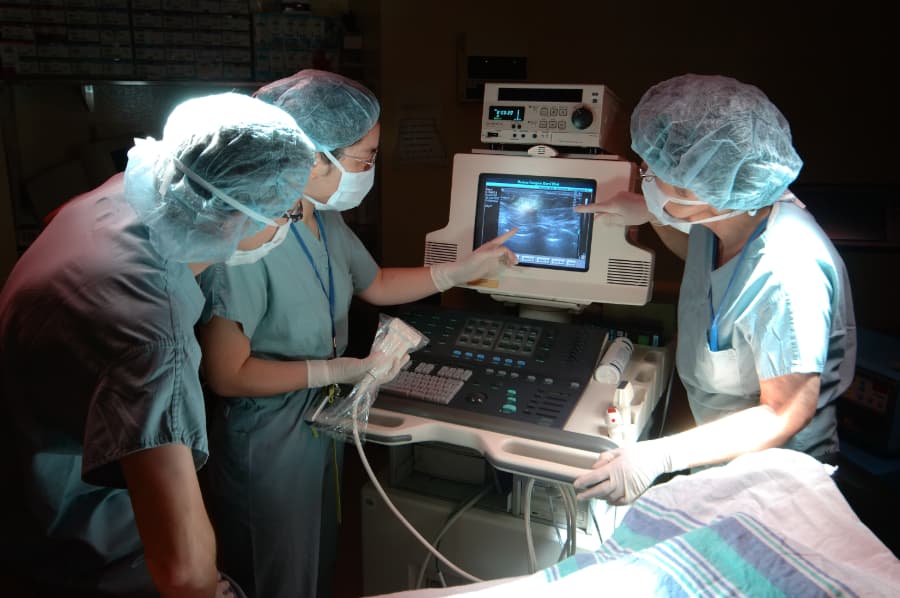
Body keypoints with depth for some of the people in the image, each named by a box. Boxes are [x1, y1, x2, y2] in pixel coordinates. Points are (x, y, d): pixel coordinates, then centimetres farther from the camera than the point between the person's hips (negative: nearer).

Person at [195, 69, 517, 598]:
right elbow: (226, 373, -27)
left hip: (323, 424, 8)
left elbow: (375, 284, 13)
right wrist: (340, 370, -22)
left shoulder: (327, 221, -2)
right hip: (266, 442, -8)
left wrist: (466, 269, 8)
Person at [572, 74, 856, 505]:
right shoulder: (726, 212, -10)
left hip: (773, 467, -7)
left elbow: (785, 414, -28)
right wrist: (651, 215, 0)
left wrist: (660, 457, -36)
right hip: (711, 429, 7)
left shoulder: (786, 275, -35)